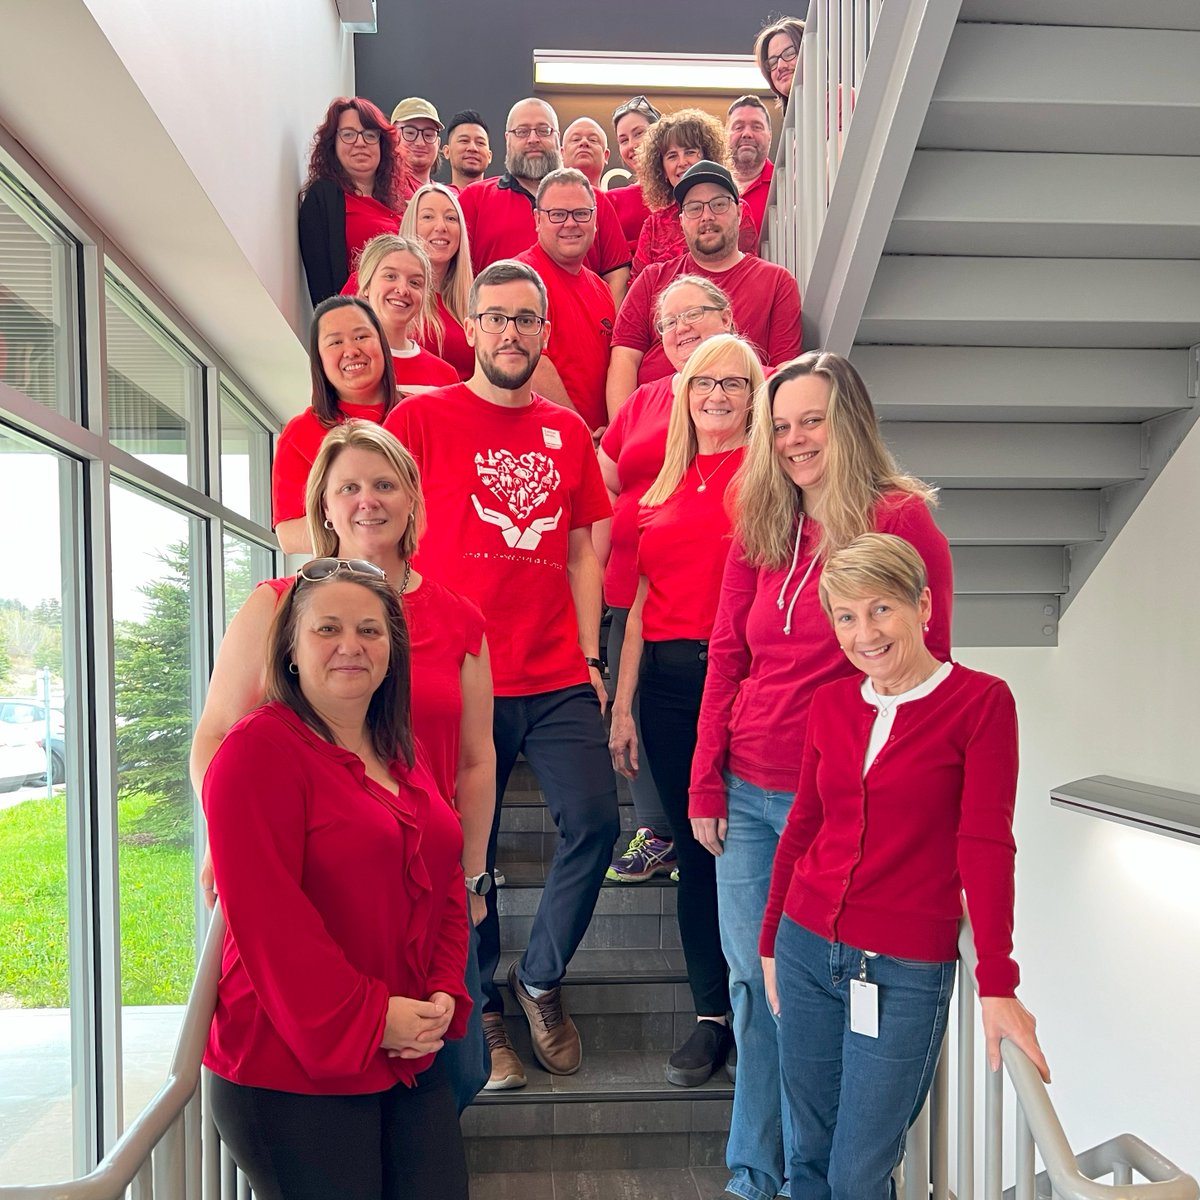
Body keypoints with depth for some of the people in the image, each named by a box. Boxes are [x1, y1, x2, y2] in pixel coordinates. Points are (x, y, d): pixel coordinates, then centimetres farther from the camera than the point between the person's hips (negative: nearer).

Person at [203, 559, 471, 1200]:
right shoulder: (258, 750, -14)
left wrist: (445, 994, -2)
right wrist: (365, 1018, -18)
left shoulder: (402, 756, 10)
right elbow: (266, 913, -20)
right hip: (290, 1069, -7)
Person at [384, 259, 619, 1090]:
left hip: (558, 679, 3)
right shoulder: (422, 418, 1)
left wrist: (589, 655, 7)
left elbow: (580, 552, 15)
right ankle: (482, 1011, 28)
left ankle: (540, 978, 22)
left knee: (595, 821, -4)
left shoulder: (568, 431, 13)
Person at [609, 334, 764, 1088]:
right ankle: (713, 1015, 23)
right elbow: (642, 605, 15)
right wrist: (622, 705, 12)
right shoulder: (664, 487, 16)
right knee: (696, 848, 10)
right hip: (669, 680, 5)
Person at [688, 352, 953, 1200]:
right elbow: (726, 658, 7)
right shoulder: (760, 526, 7)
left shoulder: (902, 521, -8)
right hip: (746, 793, 5)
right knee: (750, 980, 12)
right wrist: (705, 784, 4)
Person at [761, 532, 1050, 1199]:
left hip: (905, 970, -4)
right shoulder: (832, 703, 4)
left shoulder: (982, 701, -8)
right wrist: (772, 939, 15)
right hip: (808, 949, 4)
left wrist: (998, 986, -14)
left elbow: (986, 844, -11)